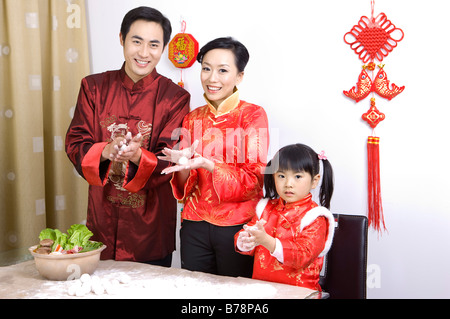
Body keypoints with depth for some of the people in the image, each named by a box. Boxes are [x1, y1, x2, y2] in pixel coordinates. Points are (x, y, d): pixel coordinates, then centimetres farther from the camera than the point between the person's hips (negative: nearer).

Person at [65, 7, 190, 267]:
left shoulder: (175, 97, -6)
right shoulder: (94, 87, 2)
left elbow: (170, 162, -11)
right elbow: (75, 143, -3)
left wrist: (137, 156, -32)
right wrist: (105, 151, -25)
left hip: (151, 223, -2)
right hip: (102, 219, 2)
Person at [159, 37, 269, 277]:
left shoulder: (253, 115, -4)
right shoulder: (192, 119, 9)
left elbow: (253, 181, -10)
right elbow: (185, 189, 8)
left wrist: (208, 165, -24)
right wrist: (183, 166, -14)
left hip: (237, 227, -3)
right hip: (195, 228, 4)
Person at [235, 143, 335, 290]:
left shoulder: (315, 218, -4)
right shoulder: (266, 208, 12)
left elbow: (303, 256, -17)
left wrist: (267, 241, -29)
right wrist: (245, 240, -13)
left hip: (298, 290, -6)